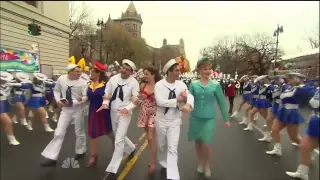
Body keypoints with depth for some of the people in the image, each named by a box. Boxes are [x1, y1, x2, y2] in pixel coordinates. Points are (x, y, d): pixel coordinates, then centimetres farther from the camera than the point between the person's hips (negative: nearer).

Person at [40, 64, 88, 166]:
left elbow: (86, 96, -11)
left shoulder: (82, 82, -12)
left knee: (79, 132, 12)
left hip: (78, 109, -2)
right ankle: (51, 158, 10)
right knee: (59, 133, 2)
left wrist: (81, 99, -33)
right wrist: (58, 100, -5)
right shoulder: (61, 79, -5)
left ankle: (80, 151, 35)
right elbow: (56, 90, 11)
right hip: (65, 109, 2)